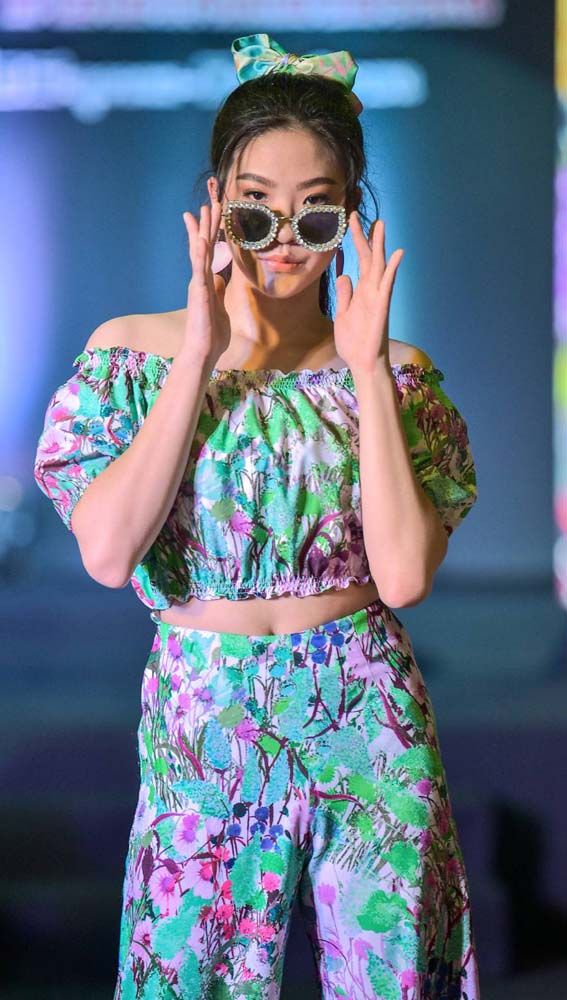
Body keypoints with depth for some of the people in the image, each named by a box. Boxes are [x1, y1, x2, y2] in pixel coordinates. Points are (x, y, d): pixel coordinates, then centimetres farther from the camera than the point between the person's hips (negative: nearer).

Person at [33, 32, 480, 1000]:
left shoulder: (393, 372, -2)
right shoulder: (133, 352, -3)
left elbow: (404, 575, -15)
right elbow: (106, 552, -17)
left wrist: (368, 370, -16)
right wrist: (202, 359, -17)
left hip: (366, 716, 0)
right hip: (200, 717, 0)